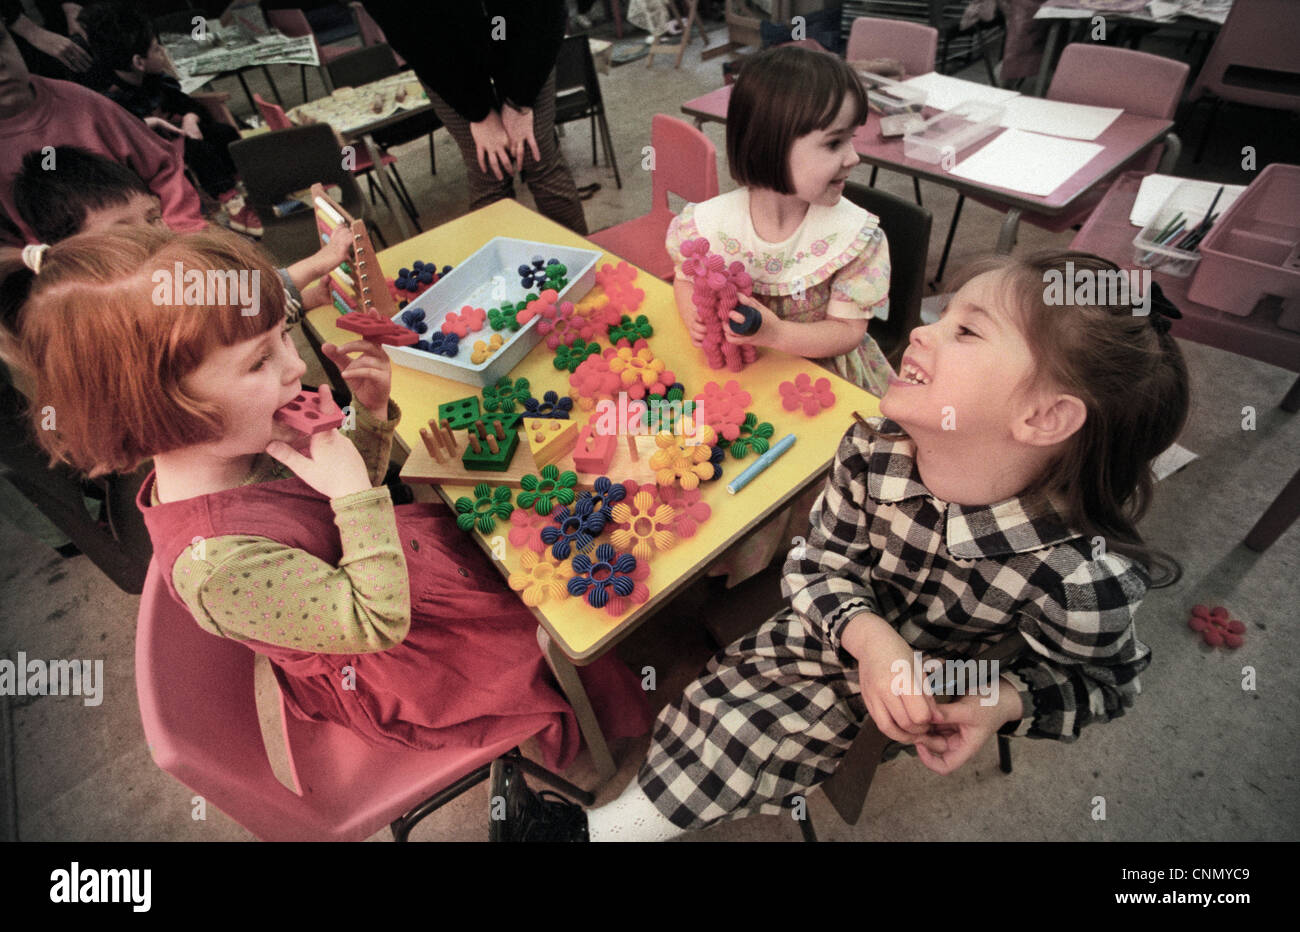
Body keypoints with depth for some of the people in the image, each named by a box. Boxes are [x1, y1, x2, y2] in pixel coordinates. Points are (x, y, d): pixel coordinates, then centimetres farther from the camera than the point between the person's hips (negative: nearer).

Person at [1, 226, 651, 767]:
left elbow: (347, 489, 4)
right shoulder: (216, 564, -38)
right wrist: (354, 491, -34)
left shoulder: (243, 443, -13)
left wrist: (371, 413, -14)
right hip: (416, 681, -7)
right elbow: (379, 622, -31)